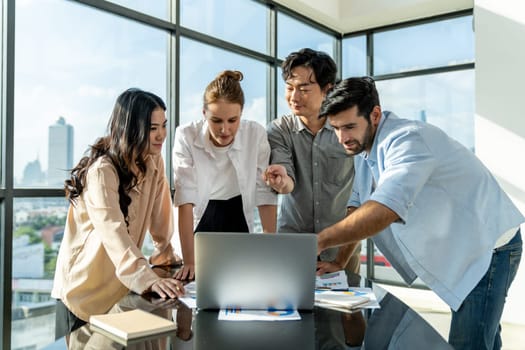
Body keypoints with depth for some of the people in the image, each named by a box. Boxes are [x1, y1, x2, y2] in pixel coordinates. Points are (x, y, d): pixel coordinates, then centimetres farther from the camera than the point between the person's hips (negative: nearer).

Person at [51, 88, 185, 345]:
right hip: (85, 288, -6)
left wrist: (164, 252, 10)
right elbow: (113, 232, -36)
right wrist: (148, 279, -46)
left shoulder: (154, 162, -4)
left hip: (120, 284, 6)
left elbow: (159, 209, 7)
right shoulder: (102, 171, -25)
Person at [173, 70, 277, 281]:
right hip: (199, 232, -1)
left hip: (239, 229, 2)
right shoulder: (186, 136, -15)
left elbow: (265, 195, -7)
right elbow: (185, 200, -18)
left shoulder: (256, 134, -11)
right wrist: (189, 261, -22)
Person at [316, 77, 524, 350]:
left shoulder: (407, 140, -27)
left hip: (488, 247, -9)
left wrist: (318, 242, -40)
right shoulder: (363, 149, 2)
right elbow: (359, 211, 6)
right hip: (460, 252, 9)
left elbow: (385, 210, -41)